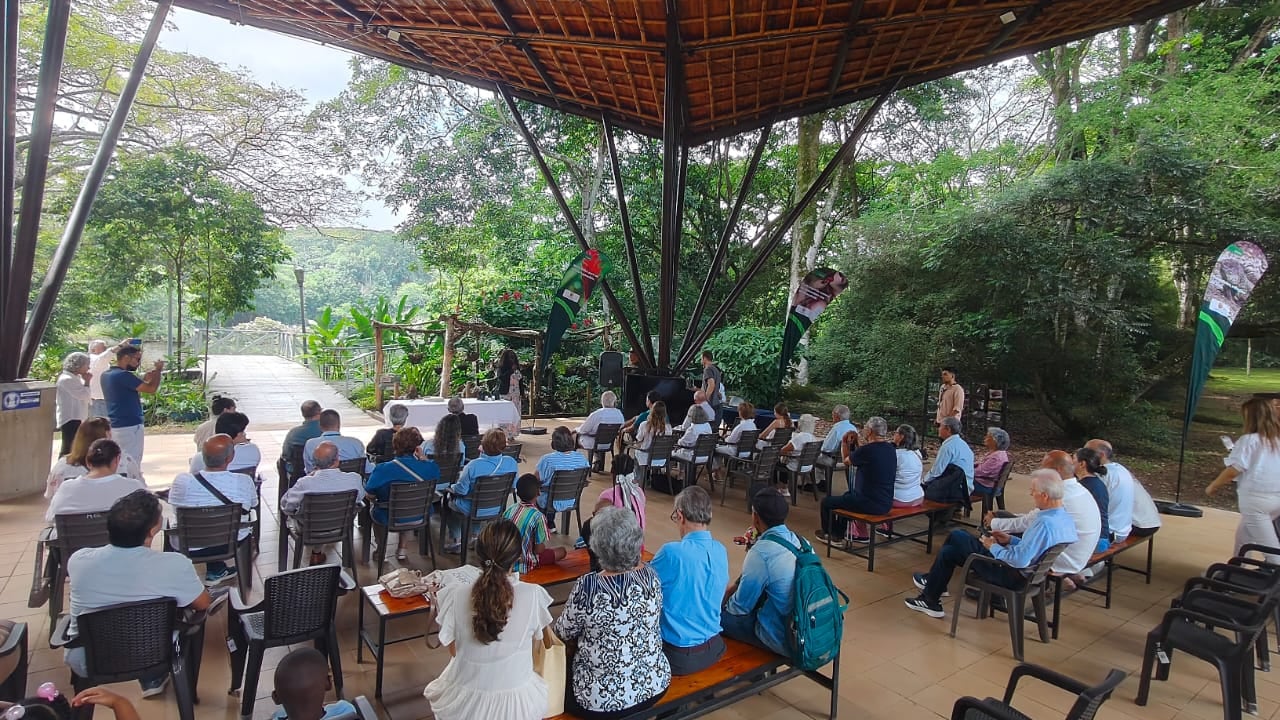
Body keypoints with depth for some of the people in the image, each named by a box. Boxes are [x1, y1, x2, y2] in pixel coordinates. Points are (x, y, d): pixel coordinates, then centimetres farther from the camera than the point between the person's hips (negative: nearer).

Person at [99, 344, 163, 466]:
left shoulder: (106, 375, 11)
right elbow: (151, 389, -19)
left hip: (114, 425, 10)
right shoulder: (123, 375, -18)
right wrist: (158, 370, -5)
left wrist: (144, 379, 14)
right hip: (129, 426, -10)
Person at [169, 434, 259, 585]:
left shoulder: (182, 481, -23)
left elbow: (173, 505, 0)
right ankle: (216, 572, 36)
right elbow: (253, 505, -1)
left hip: (189, 548, 0)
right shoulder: (245, 482, -22)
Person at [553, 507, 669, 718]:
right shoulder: (650, 575, -10)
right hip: (654, 685, 5)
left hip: (604, 698, -5)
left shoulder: (588, 587, -26)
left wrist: (552, 628, 15)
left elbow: (564, 633, -8)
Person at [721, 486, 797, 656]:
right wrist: (738, 584, 14)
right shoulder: (799, 540, -1)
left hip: (784, 641, -7)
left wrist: (724, 605, 11)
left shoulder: (761, 552, -23)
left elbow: (740, 607, -10)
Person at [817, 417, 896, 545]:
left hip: (870, 504, -8)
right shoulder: (891, 449, 2)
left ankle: (829, 534, 36)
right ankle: (839, 534, 42)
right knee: (848, 495, 34)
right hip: (886, 504, 8)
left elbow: (846, 462, -2)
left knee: (827, 502, 13)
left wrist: (847, 444, 12)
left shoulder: (867, 450, -21)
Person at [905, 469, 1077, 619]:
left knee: (949, 551, 6)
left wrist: (993, 547, -18)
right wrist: (1011, 540, 7)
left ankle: (930, 600, 25)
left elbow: (1020, 560, -34)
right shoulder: (1064, 517, -2)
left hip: (1011, 576, -9)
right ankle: (934, 581, 32)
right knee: (956, 536, 16)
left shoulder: (1045, 523, -32)